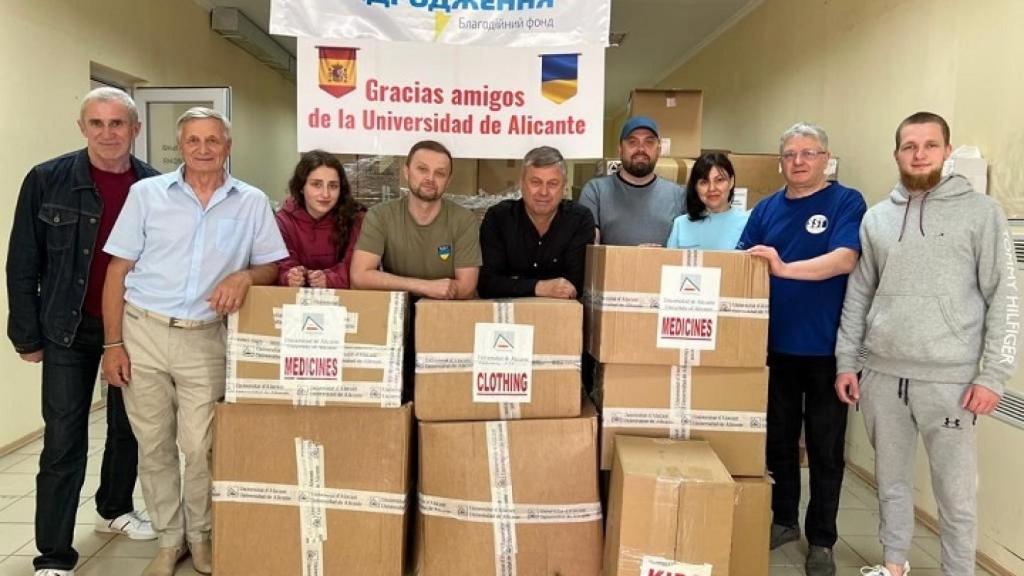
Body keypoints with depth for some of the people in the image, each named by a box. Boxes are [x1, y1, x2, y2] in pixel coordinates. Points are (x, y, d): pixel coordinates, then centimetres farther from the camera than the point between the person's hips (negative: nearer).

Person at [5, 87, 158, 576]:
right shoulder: (47, 181, -8)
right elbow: (23, 264, -3)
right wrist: (27, 335, -4)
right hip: (70, 328, -2)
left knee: (128, 426, 17)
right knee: (63, 441, 0)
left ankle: (114, 509, 40)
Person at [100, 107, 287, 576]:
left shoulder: (252, 202, 2)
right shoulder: (146, 193, 2)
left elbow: (273, 266, 6)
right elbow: (118, 270, 3)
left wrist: (245, 276, -18)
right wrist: (112, 343, -1)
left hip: (205, 339, -1)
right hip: (143, 332, 1)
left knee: (200, 448, 1)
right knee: (154, 446, 9)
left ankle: (201, 535, 24)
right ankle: (169, 538, 27)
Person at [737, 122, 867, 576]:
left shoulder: (846, 202, -5)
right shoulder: (767, 208, 8)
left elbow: (844, 259, -20)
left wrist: (784, 268, -31)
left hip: (827, 347, -4)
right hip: (776, 344, 4)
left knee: (825, 448, 7)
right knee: (778, 439, 15)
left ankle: (821, 539, 22)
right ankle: (783, 520, 33)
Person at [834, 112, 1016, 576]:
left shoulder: (981, 212, -1)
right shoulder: (876, 217, 9)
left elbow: (1005, 299, -4)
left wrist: (993, 375, -9)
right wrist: (846, 361, 6)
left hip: (950, 379, -3)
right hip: (881, 375, 4)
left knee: (956, 493, 5)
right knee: (891, 480, 16)